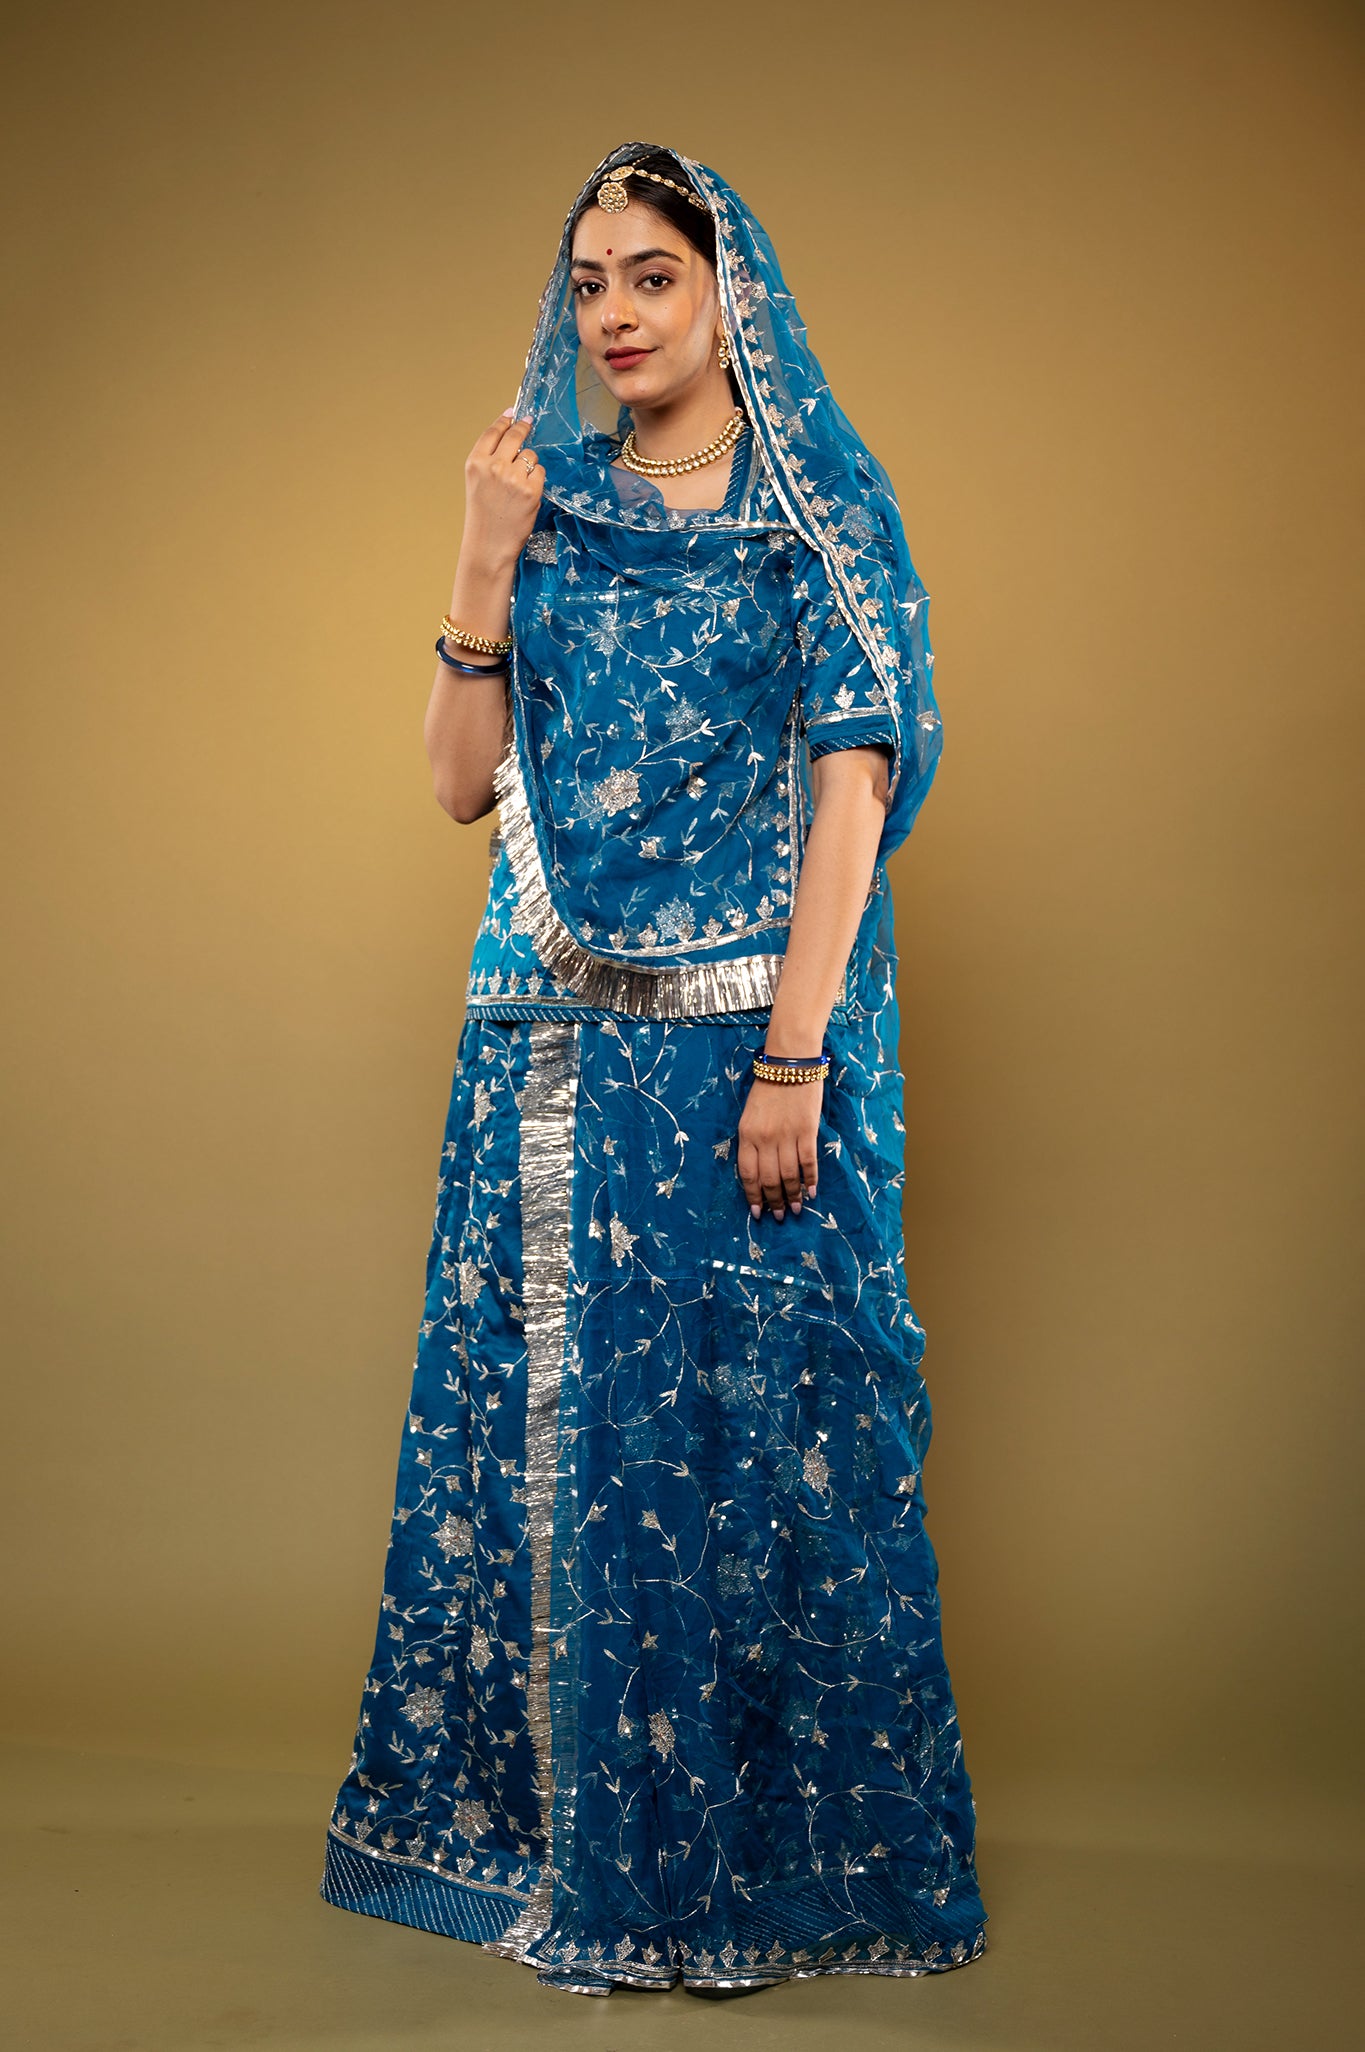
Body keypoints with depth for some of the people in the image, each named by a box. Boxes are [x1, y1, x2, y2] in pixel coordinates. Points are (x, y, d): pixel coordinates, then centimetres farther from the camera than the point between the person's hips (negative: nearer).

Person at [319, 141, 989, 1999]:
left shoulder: (824, 509, 0)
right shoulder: (552, 502, 12)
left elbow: (852, 786, -8)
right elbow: (461, 781, 8)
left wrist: (794, 1058, -17)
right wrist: (488, 559, -4)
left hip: (745, 1026, -4)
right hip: (552, 1040, 4)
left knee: (744, 1412, -1)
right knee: (544, 1406, 8)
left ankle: (759, 1853, 13)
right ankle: (543, 1809, 24)